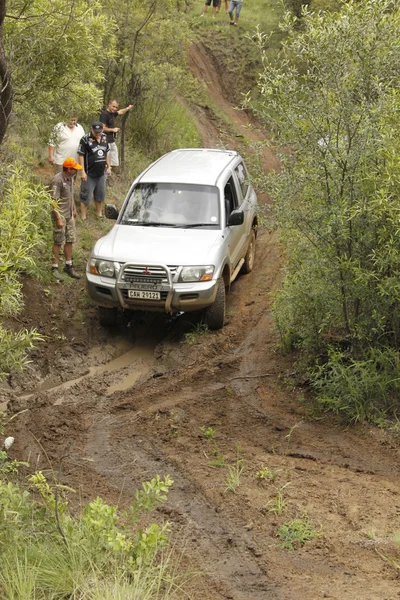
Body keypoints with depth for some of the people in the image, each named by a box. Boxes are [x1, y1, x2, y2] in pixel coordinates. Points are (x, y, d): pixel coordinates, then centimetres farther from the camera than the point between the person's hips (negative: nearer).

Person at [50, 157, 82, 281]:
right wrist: (58, 219, -23)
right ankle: (55, 268, 7)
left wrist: (74, 209, 24)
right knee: (58, 242, -2)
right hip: (60, 214, -8)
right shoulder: (57, 180, -21)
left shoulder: (70, 178, 5)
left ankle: (68, 266, 21)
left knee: (69, 240, 12)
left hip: (69, 215, 8)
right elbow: (54, 201, -21)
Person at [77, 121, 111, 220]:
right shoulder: (85, 139, -15)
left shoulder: (104, 137, 4)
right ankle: (83, 217, 8)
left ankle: (99, 214, 34)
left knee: (100, 195, 18)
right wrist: (82, 171, -17)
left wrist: (108, 167, 14)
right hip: (89, 174, -6)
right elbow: (81, 155, -14)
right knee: (86, 196, 0)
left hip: (101, 173, 6)